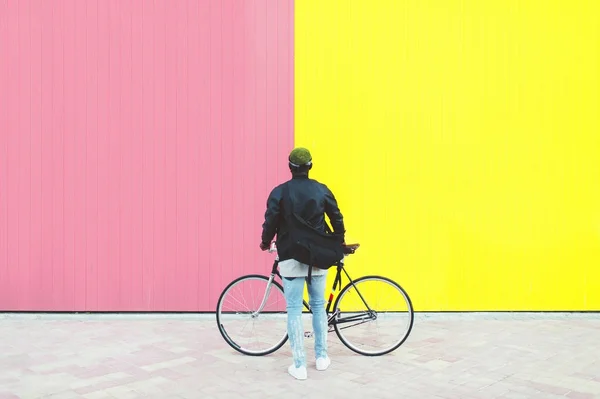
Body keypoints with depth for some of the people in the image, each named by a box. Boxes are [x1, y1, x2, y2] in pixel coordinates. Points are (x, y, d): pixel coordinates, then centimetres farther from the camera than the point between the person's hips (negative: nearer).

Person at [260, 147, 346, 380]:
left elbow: (271, 222, -8)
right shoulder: (322, 190, 1)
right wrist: (340, 243, 22)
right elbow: (337, 219, 5)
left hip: (291, 258, -2)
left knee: (294, 310, 2)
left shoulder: (279, 192, -6)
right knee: (319, 306, 16)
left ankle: (299, 366, 2)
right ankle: (322, 357, 24)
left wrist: (265, 243, 13)